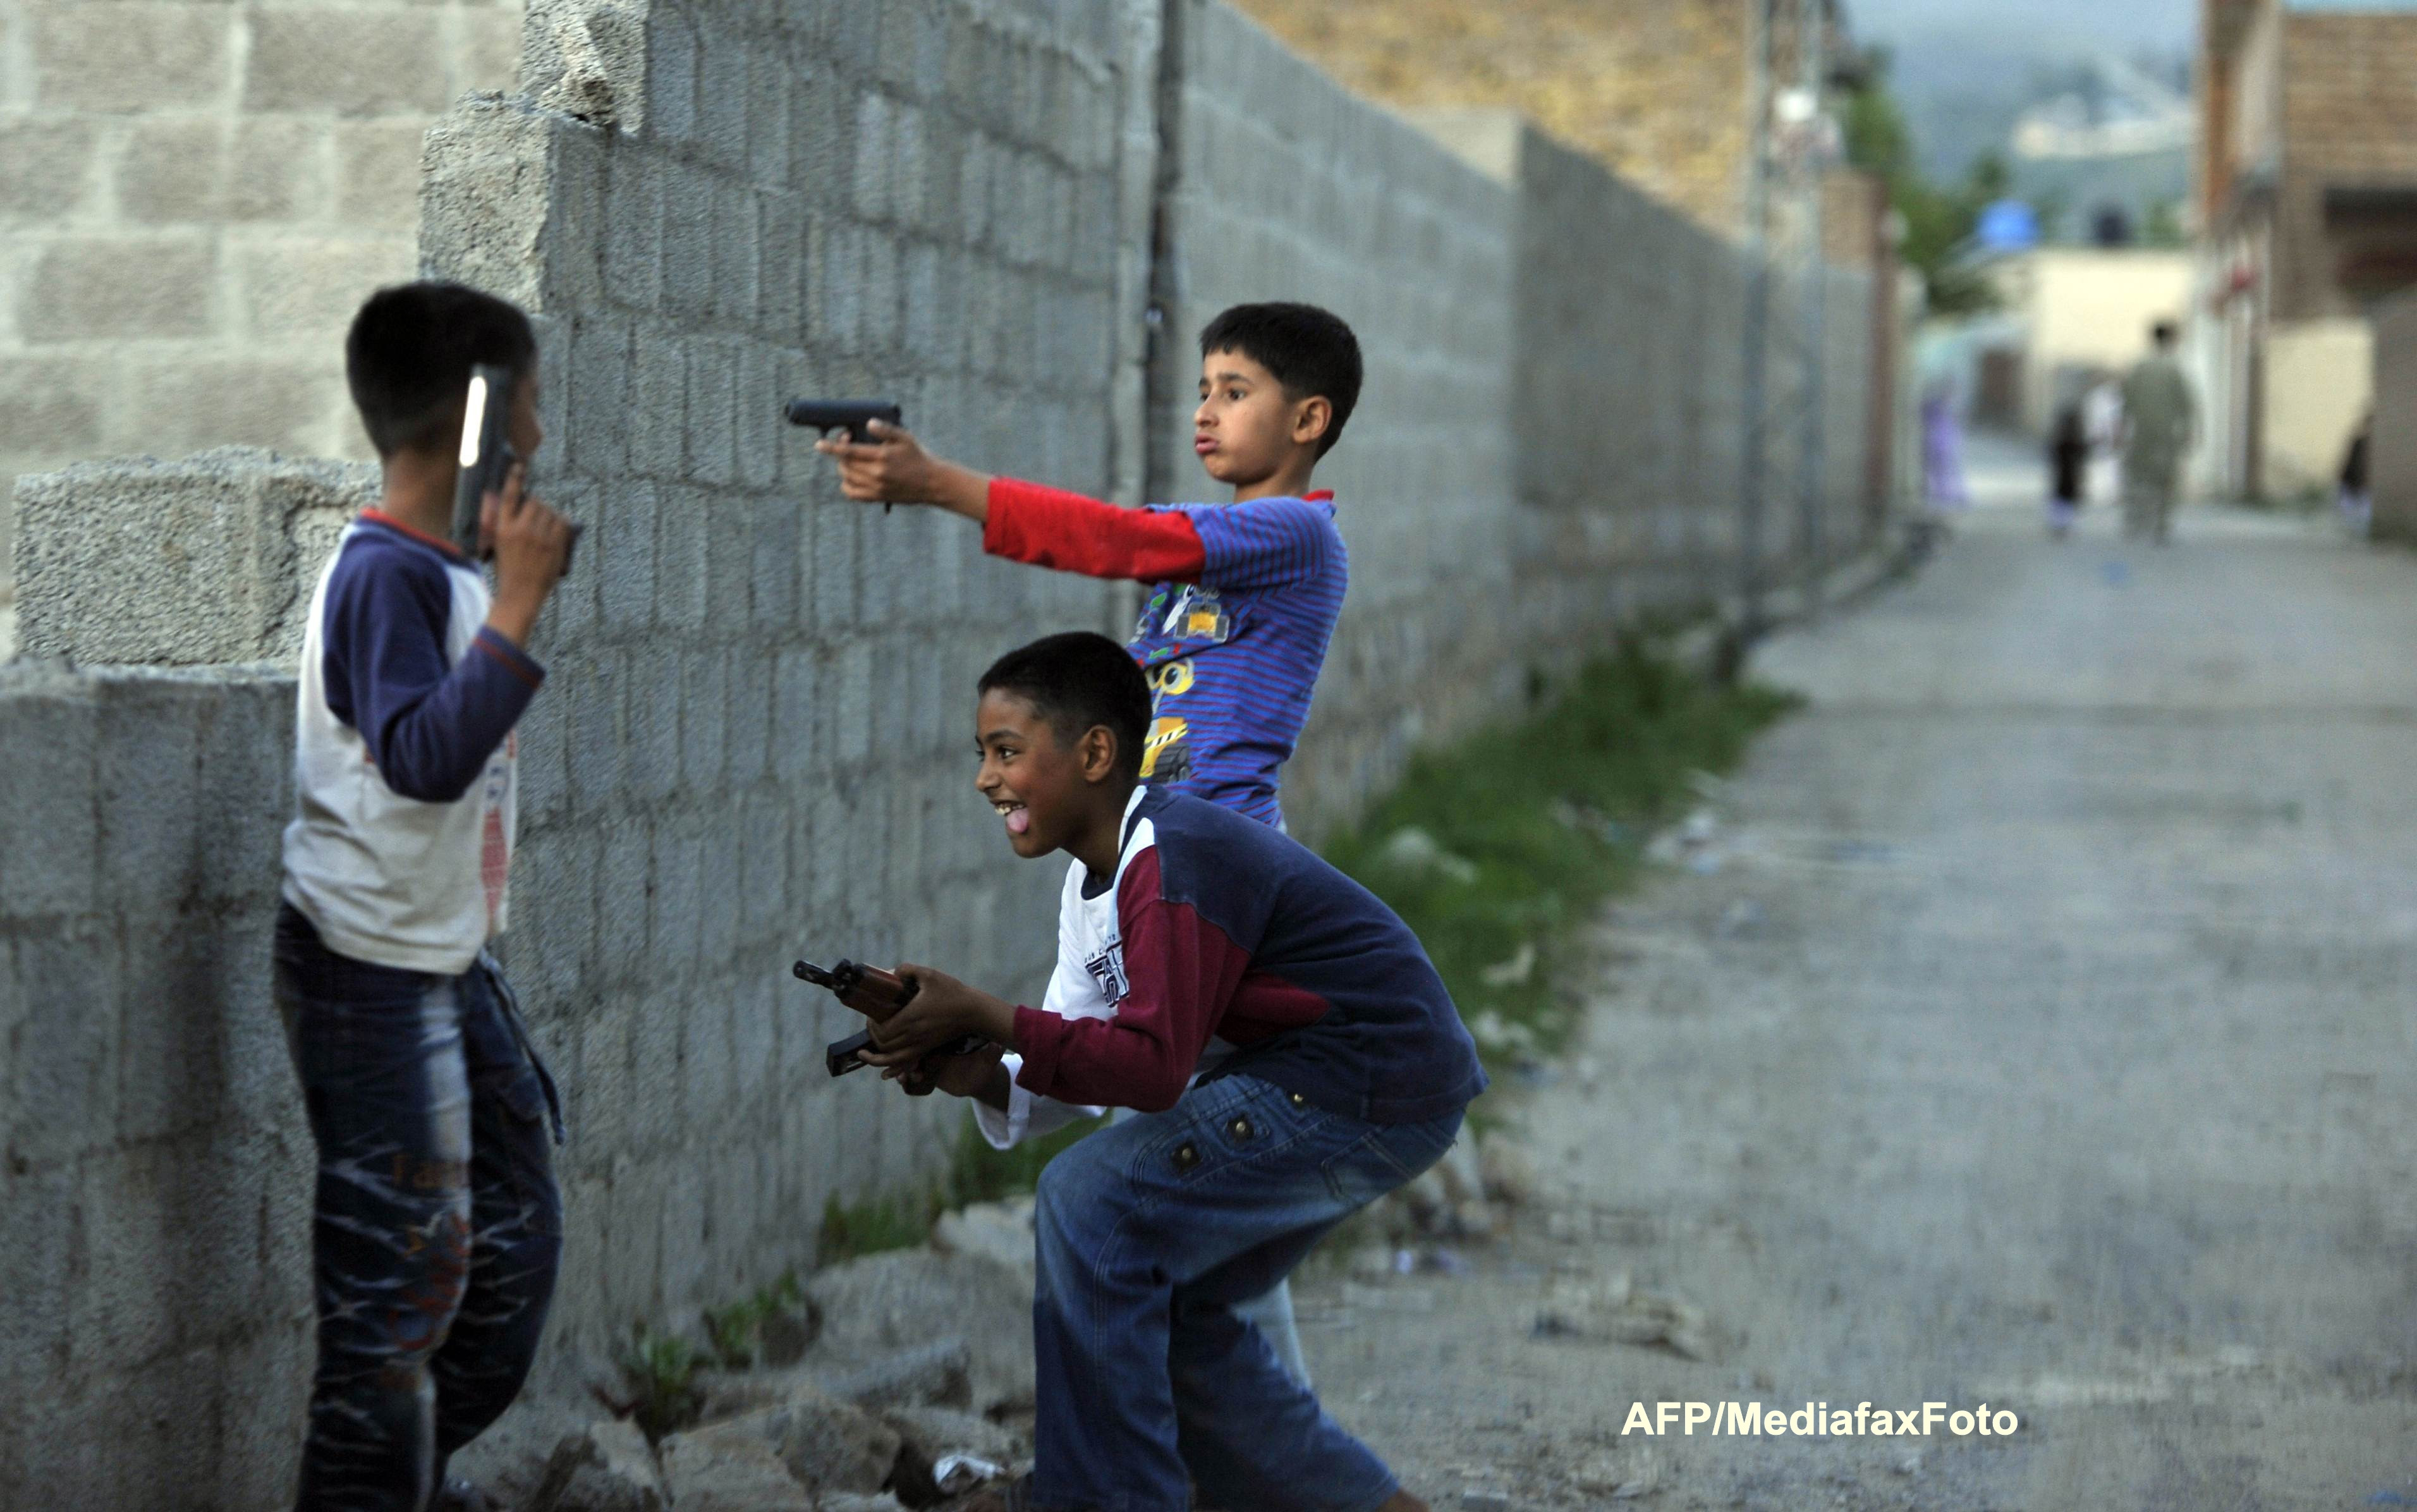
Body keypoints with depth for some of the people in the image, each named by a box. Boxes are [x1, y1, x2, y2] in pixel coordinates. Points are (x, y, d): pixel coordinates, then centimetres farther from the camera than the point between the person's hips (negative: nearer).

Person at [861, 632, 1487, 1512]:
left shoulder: (1172, 861, -22)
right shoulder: (1094, 880, 10)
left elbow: (1153, 1066, -27)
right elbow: (1081, 1060, 5)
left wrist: (984, 1016, -27)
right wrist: (973, 1072, -14)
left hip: (1374, 1092, -11)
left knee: (1089, 1201, -16)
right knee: (1166, 1307, 15)